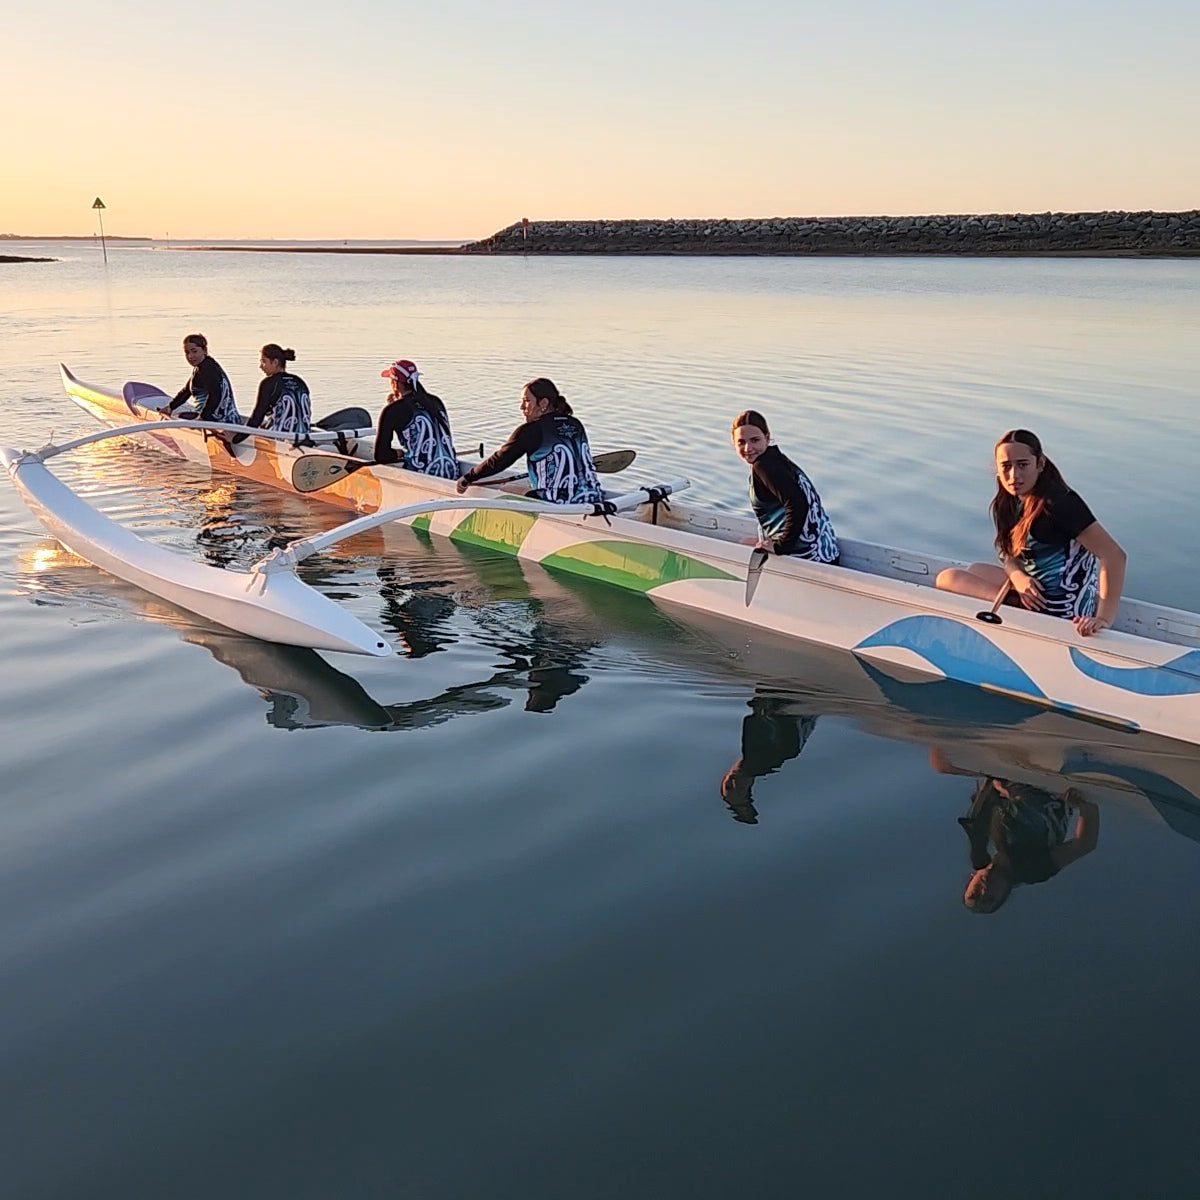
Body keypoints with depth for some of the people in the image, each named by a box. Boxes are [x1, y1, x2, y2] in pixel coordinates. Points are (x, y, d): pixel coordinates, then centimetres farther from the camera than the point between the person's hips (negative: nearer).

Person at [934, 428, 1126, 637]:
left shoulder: (1059, 503, -22)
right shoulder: (1010, 502, 5)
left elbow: (1115, 555, -27)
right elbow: (1010, 555, 11)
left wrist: (1104, 618, -35)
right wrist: (1017, 576, -14)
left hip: (1057, 610, -9)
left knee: (948, 579, -4)